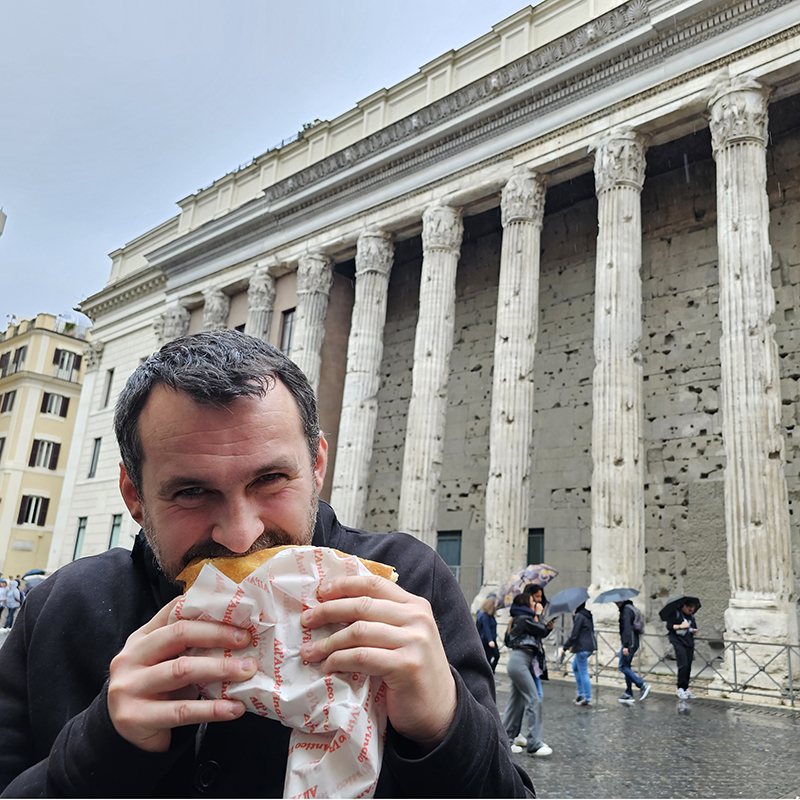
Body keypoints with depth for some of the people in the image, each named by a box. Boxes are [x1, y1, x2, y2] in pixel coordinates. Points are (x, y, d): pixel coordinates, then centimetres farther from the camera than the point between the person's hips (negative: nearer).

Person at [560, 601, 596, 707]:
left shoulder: (579, 616, -17)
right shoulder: (587, 614, 10)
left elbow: (574, 635, -18)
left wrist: (565, 647, -10)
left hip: (582, 648, -10)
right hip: (590, 645, 10)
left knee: (583, 673, 0)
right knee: (575, 667, 23)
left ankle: (587, 699, 7)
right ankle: (581, 693, 26)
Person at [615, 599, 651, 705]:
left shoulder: (626, 610, -13)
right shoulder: (630, 608, 17)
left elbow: (627, 628, -21)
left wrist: (625, 645, -24)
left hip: (629, 643, -10)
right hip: (634, 643, 10)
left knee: (623, 667, -6)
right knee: (626, 667, 12)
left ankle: (643, 686, -8)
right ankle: (628, 694, 13)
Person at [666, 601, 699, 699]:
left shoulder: (691, 616, 17)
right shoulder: (676, 613, -3)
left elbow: (694, 628, 26)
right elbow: (669, 626, -8)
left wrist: (694, 631, 4)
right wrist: (680, 626, -20)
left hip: (689, 643, 7)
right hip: (678, 642, -7)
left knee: (688, 667, 4)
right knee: (683, 665, -15)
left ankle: (686, 688, 14)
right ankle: (680, 689, -6)